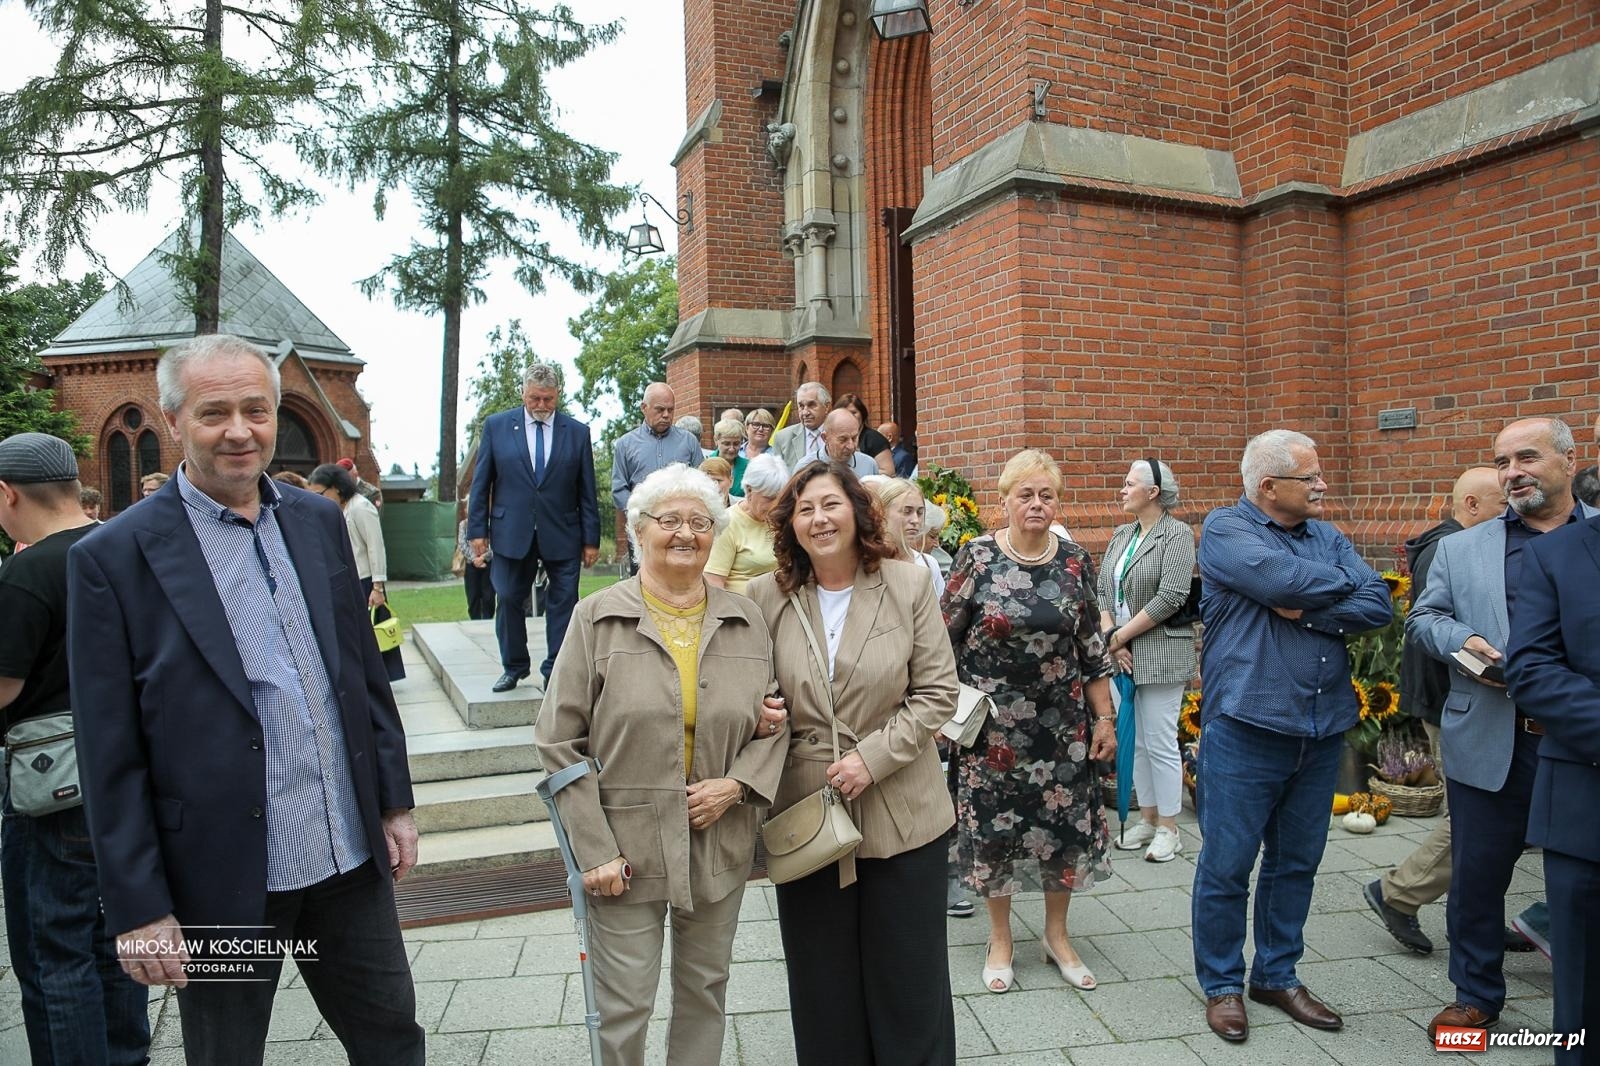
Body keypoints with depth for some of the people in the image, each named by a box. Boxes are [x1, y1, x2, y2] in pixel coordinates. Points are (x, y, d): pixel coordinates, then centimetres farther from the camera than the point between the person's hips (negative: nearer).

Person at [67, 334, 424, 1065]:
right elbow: (110, 757, -10)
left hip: (351, 855, 4)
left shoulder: (319, 521, 4)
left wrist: (394, 801, 9)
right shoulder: (114, 558, -11)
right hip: (221, 879, -4)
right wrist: (138, 907, -9)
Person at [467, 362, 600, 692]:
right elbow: (481, 483, 4)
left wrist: (591, 539, 1)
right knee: (509, 601, 7)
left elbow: (587, 492, 3)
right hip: (511, 532, 0)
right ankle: (514, 668, 24)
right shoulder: (496, 426, 3)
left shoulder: (577, 432, 3)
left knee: (563, 603, 2)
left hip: (562, 536, 0)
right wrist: (477, 530, 0)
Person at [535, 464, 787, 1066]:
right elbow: (560, 741, -7)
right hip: (626, 849, -2)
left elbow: (776, 723, 8)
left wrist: (738, 784, -10)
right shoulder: (598, 618, -6)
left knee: (705, 991, 18)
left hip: (721, 846, 3)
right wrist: (594, 851, -12)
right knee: (623, 1007, 7)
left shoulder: (745, 621, 2)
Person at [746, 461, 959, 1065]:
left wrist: (872, 756, -14)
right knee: (824, 984, 15)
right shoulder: (766, 597, -2)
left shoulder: (908, 585, -5)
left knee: (908, 978, 13)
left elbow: (937, 693, -5)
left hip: (901, 814, -1)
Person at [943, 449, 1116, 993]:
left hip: (1062, 722, 3)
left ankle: (1057, 934, 31)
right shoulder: (976, 556, -8)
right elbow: (945, 637, -3)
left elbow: (1093, 647, 5)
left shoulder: (1075, 561, 0)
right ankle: (1000, 939, 28)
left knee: (1066, 824, 9)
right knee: (992, 825, 7)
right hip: (992, 723, -2)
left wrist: (1105, 718, 4)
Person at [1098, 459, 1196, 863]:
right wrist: (1110, 636, -5)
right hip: (1121, 654, 7)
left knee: (1160, 743, 0)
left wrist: (1121, 636, -12)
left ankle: (1168, 828, 13)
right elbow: (1103, 590, 10)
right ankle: (1147, 819, 25)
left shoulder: (1177, 534, -8)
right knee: (1135, 741, 12)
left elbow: (1171, 597, -17)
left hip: (1160, 654, -7)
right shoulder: (1122, 534, 13)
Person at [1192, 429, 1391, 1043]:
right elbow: (1279, 578, -24)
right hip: (1246, 726, -6)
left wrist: (1307, 610, -15)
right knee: (1226, 865, 4)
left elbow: (1379, 607, -2)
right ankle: (1221, 985, 21)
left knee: (1296, 863, 17)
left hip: (1322, 730, 6)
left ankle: (1277, 975, 33)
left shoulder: (1327, 537, 10)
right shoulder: (1225, 529, -6)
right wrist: (1340, 583, -6)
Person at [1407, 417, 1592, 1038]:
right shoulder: (1460, 549, 10)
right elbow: (1423, 618, 11)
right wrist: (1460, 640, -10)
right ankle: (1476, 996, 28)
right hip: (1489, 743, 2)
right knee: (1477, 874, 11)